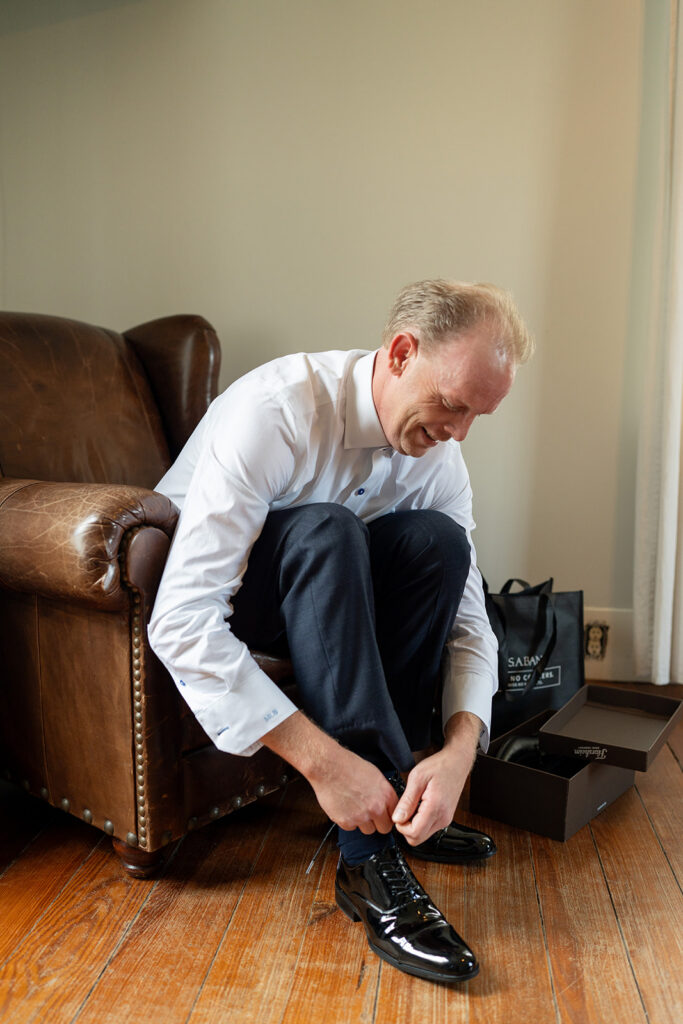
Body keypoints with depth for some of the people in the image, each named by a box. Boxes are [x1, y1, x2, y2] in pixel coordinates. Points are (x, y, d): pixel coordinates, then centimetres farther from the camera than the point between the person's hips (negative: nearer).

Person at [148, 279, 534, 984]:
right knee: (324, 528, -35)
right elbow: (180, 622, -38)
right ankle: (371, 858, -31)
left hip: (317, 584, 5)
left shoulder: (438, 452, -12)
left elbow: (468, 615, -12)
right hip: (199, 577, -5)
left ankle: (392, 804, -12)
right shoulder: (274, 410, -32)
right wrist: (322, 759, -41)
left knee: (437, 539, -21)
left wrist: (459, 748, -30)